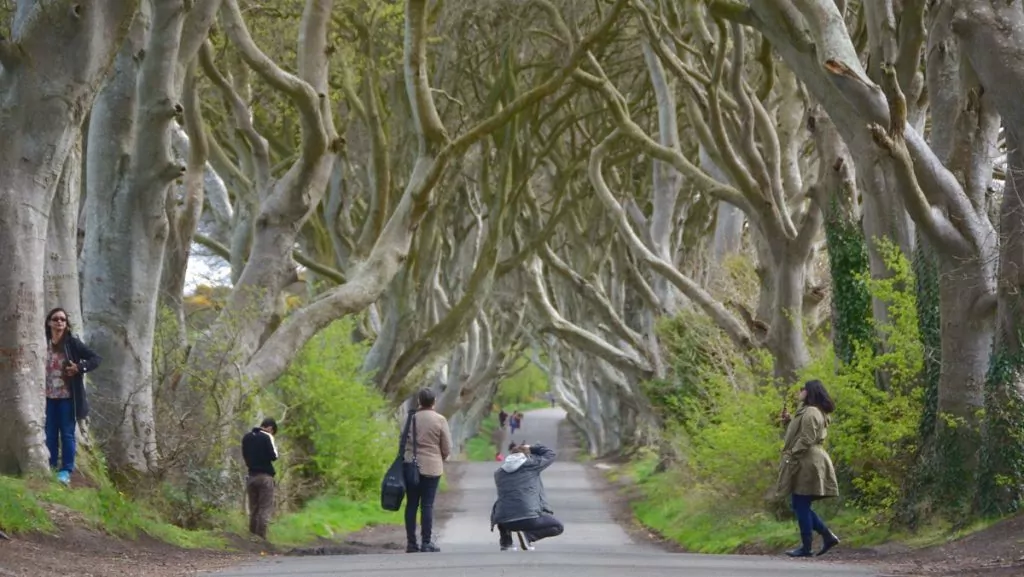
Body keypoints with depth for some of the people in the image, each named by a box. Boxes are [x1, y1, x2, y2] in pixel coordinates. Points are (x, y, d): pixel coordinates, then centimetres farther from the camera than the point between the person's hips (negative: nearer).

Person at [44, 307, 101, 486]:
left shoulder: (73, 343, -4)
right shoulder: (44, 343, 1)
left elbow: (95, 358, -1)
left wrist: (79, 368, -15)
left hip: (67, 396, -2)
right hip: (49, 396, 2)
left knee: (67, 433, 1)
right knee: (50, 433, 7)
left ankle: (66, 470, 3)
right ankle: (51, 467, 16)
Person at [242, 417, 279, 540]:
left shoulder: (246, 437, 9)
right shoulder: (267, 437, -10)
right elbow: (273, 456, -11)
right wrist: (275, 448, 6)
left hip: (251, 476, 6)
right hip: (265, 476, -6)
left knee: (253, 508, 12)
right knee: (265, 509, -4)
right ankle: (261, 538, -11)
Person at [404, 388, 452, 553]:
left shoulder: (411, 418, 2)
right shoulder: (439, 420, -6)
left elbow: (404, 443, 6)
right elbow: (447, 448, -3)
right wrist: (441, 459, 16)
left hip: (411, 466, 3)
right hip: (431, 467, -3)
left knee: (411, 504, 7)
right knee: (427, 505, -1)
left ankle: (411, 543, 8)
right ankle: (426, 543, -2)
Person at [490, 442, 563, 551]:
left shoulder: (498, 473, 18)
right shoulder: (531, 464, 9)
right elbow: (550, 454, 24)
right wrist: (531, 448, 36)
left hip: (503, 522, 4)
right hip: (529, 518, -4)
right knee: (558, 527, 17)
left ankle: (505, 541, 16)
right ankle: (530, 534, -7)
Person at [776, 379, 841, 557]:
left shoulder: (810, 413, -14)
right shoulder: (809, 412, 21)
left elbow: (806, 439, -21)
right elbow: (800, 433, 25)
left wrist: (790, 455, -17)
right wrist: (789, 420, 15)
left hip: (806, 464, -11)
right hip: (808, 463, 11)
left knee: (801, 505, -6)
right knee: (800, 505, 13)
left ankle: (806, 547, -3)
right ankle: (828, 536, 11)